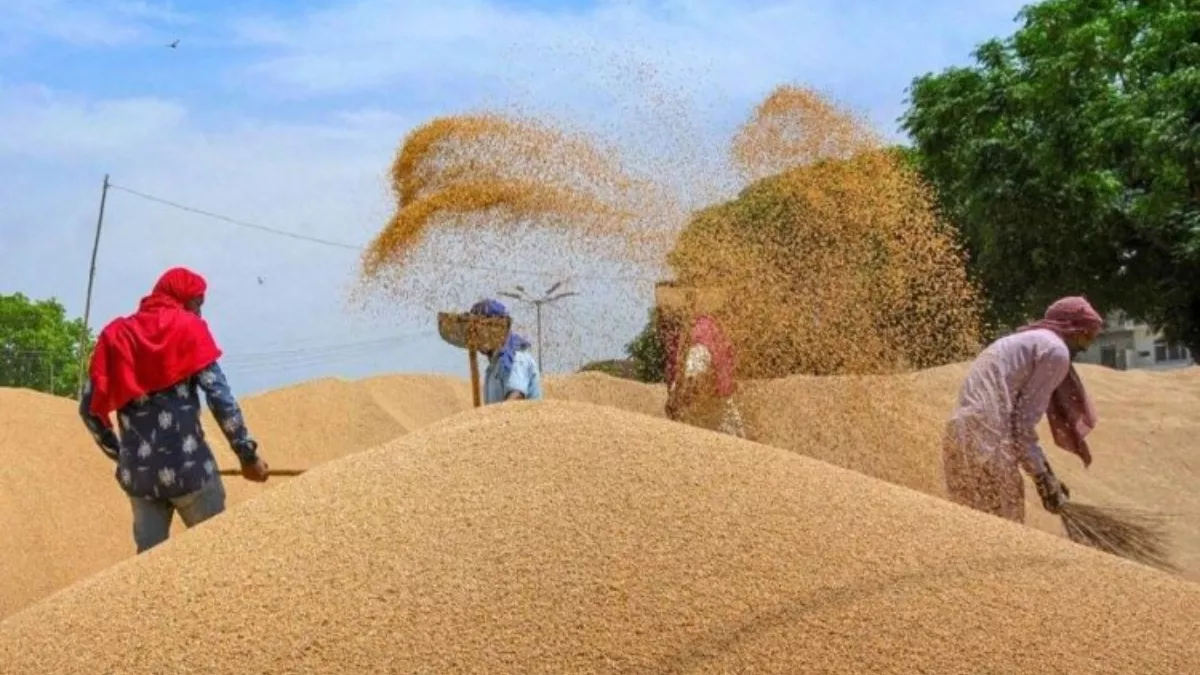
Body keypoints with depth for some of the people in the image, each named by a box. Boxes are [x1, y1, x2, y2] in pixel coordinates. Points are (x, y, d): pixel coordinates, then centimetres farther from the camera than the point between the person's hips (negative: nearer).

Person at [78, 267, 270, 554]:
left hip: (137, 472, 4)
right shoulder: (187, 328, -1)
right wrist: (248, 454, -5)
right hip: (187, 466, -4)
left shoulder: (115, 336, 12)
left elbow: (89, 406, 11)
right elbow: (219, 395, -9)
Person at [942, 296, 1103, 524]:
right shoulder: (1055, 350, -1)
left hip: (961, 433, 9)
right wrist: (1043, 477, 0)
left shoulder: (1027, 341, 28)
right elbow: (1024, 419, -6)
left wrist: (1046, 475, 27)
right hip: (985, 440, -9)